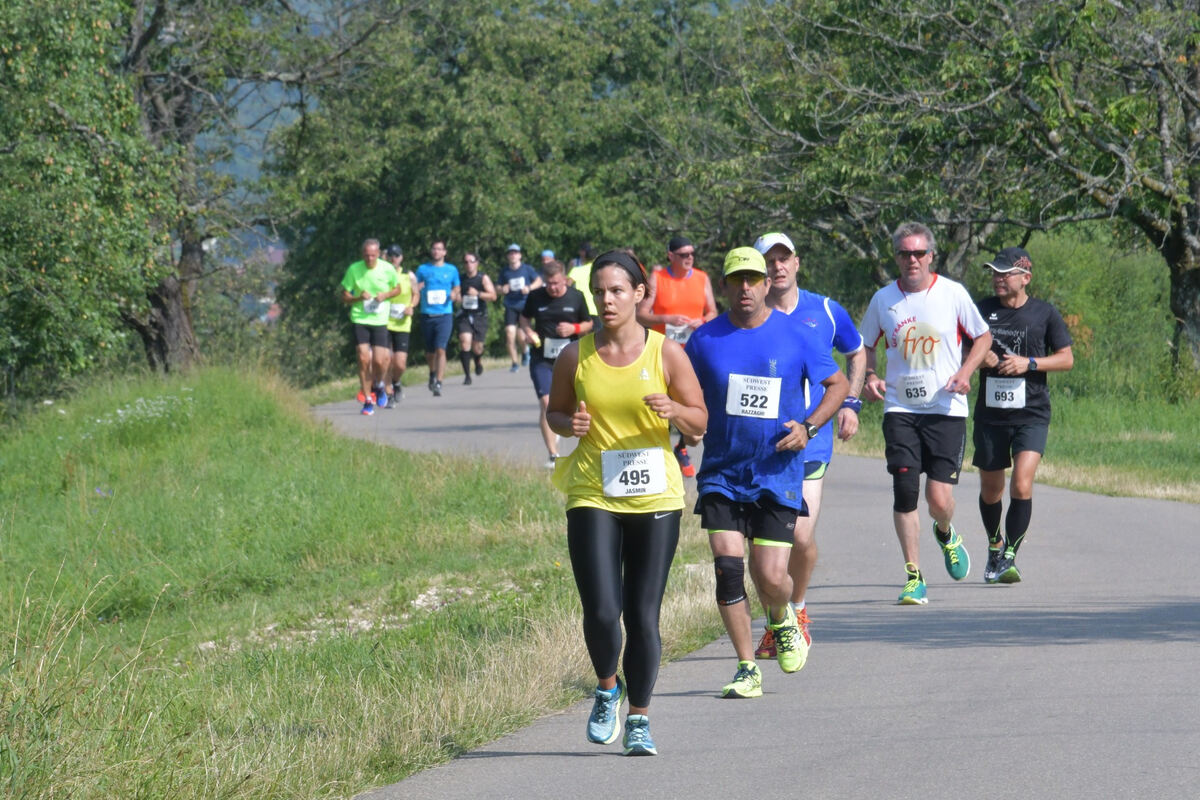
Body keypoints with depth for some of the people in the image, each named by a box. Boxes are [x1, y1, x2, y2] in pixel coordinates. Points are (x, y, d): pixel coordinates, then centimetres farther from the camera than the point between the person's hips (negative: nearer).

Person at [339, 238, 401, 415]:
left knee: (379, 361, -7)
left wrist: (385, 295, -8)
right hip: (359, 319, 0)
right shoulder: (354, 269, -4)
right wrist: (359, 298, -17)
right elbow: (344, 297, 3)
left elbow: (397, 289, 13)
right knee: (363, 359, -9)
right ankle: (367, 400, 3)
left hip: (380, 321, 0)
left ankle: (378, 385, 28)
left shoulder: (388, 269, -3)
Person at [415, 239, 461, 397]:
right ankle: (433, 374, 40)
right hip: (427, 315, 2)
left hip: (444, 315, -2)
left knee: (440, 349, -15)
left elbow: (457, 290, 17)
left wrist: (455, 296, -6)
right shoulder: (422, 269, 9)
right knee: (429, 351, 12)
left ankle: (438, 383, -16)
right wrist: (416, 288, -11)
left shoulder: (451, 270, 8)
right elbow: (414, 291, 12)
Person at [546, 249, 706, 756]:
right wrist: (569, 424, -9)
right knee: (601, 612, -11)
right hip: (592, 498, 0)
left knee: (643, 616, 1)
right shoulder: (576, 357, 2)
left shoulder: (666, 354, 0)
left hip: (655, 499, 0)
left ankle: (639, 719, 15)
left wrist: (672, 409, -17)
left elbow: (700, 423, 5)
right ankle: (607, 690, 18)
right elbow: (553, 412, 15)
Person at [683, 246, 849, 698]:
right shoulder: (704, 339, 1)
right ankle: (747, 670, 0)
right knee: (728, 567, -11)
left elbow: (837, 384, 8)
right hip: (721, 474, 1)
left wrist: (808, 427, -7)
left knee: (771, 577, -6)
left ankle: (782, 620, 31)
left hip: (778, 476, -1)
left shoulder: (795, 336, -1)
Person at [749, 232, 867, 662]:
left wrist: (850, 404, 11)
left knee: (802, 537, -8)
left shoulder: (826, 312, 6)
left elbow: (856, 354, 23)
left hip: (811, 443, 0)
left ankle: (797, 610, 19)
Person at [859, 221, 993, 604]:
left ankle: (946, 534, 30)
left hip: (946, 410, -2)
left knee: (939, 498, -8)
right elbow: (865, 345, 18)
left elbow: (983, 336, 11)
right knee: (905, 492, -8)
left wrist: (965, 372, -6)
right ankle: (913, 577, 3)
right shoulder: (884, 299, 4)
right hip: (900, 409, 2)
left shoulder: (952, 293, -1)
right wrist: (869, 377, -2)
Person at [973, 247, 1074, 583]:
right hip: (989, 414, 3)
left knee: (1022, 483, -18)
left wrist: (1028, 363, -13)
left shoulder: (1044, 313, -1)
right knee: (990, 488, 12)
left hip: (1031, 415, -3)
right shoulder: (982, 310, 5)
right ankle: (994, 545, 38)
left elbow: (1067, 359, 2)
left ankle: (1009, 556, -12)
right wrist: (979, 358, -10)